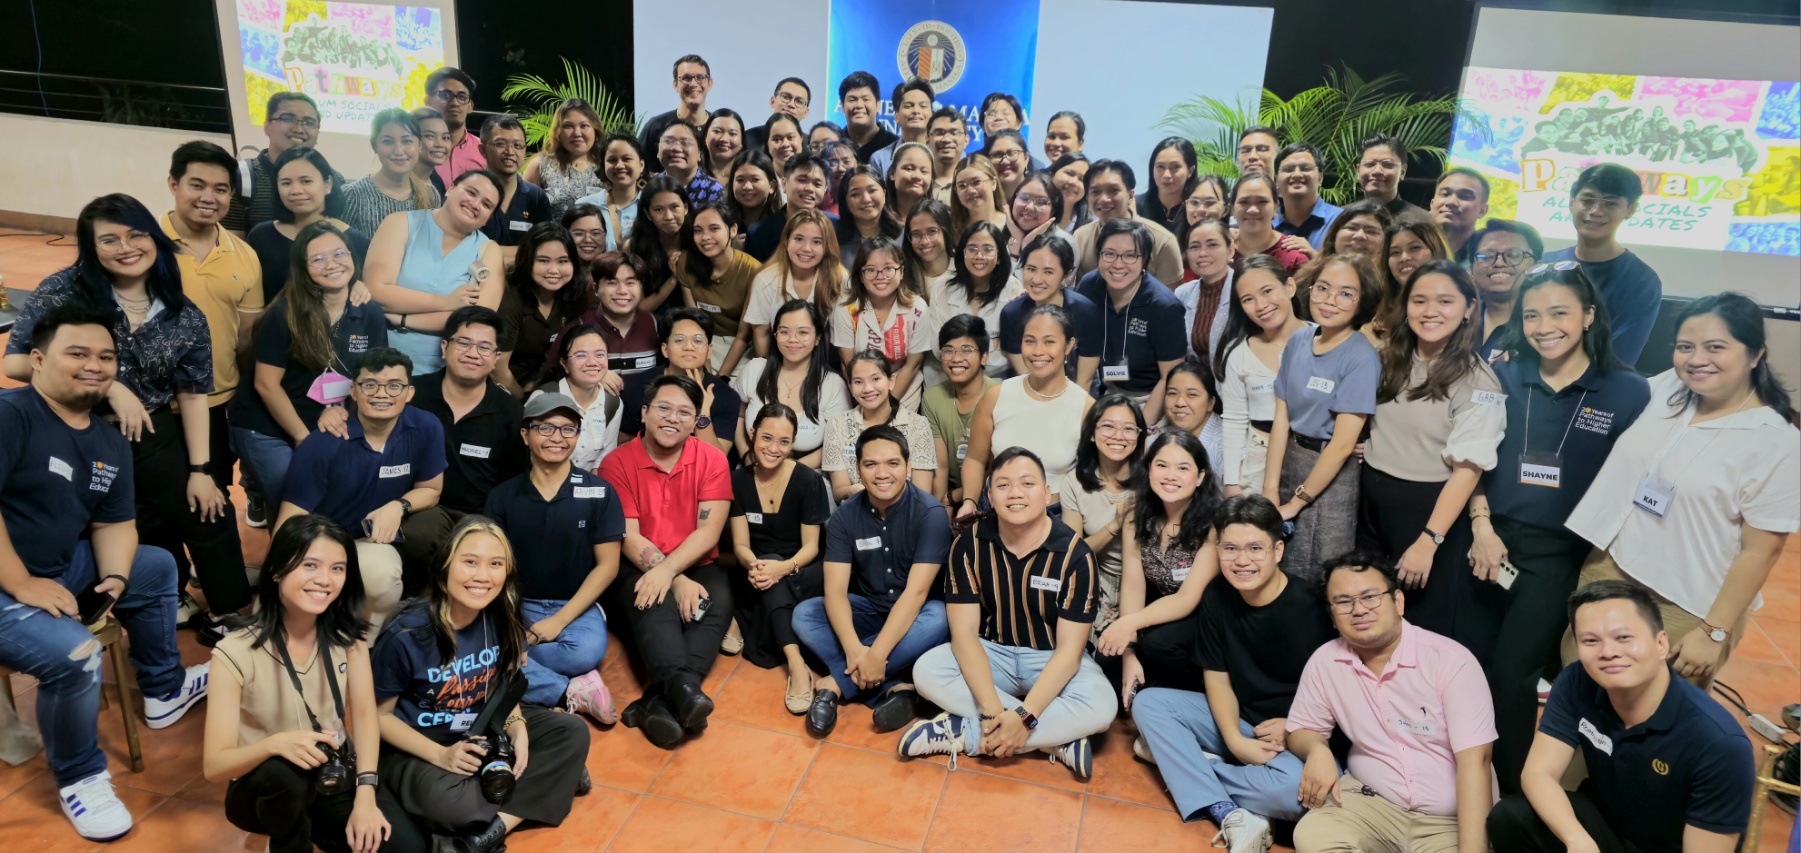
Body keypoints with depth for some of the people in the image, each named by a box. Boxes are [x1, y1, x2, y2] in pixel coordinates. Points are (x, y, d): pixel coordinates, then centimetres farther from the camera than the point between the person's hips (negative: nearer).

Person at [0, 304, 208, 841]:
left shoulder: (111, 445, 9)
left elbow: (113, 523, 12)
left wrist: (114, 578, -6)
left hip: (61, 569, 9)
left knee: (157, 567, 18)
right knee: (74, 652, -30)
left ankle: (164, 693, 32)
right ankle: (79, 778, -4)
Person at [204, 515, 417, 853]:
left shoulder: (347, 634, -6)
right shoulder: (237, 652, -18)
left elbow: (364, 714, -7)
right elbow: (214, 765, -19)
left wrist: (365, 796, -19)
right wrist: (275, 743, -40)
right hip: (266, 790, -3)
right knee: (284, 771, -37)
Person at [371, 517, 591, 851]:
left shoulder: (504, 619, -10)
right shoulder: (407, 634, -23)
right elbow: (378, 715, -11)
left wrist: (517, 727, -14)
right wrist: (440, 755, -23)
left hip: (483, 731, 6)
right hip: (418, 745, -5)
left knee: (573, 732, -13)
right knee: (444, 799, -37)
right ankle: (546, 782, -12)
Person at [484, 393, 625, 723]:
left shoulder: (599, 492, 0)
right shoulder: (503, 496, 5)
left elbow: (607, 564, -3)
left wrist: (560, 620, -13)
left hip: (576, 606, -2)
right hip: (518, 606, 2)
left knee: (588, 651, -36)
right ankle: (571, 693, -22)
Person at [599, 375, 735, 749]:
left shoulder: (711, 459, 1)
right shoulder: (617, 463, -3)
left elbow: (709, 530, -8)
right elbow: (628, 537, -9)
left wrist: (668, 569, -25)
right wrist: (678, 581, -21)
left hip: (695, 567, 2)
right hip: (636, 571, -1)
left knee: (718, 599, -31)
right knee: (656, 602, -35)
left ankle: (659, 700, -42)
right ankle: (683, 688, -53)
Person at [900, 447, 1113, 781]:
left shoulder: (1075, 554, -18)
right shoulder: (969, 545, -13)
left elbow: (1069, 649, -19)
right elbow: (964, 632, -16)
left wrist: (1025, 717, -31)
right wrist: (993, 711, -30)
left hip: (1052, 659, -1)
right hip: (990, 653, 2)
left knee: (1102, 706, -31)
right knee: (926, 670, -27)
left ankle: (965, 734, -26)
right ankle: (1057, 739, -26)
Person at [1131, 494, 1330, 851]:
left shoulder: (1305, 608, -20)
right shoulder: (1217, 595, -5)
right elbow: (1217, 677, -1)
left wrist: (1293, 728, -24)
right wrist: (1235, 740, -16)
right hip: (1236, 719, 5)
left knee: (1301, 788, -37)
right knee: (1147, 702, -10)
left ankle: (1174, 757, -12)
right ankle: (1231, 816, -23)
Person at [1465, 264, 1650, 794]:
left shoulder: (1627, 392, -4)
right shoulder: (1504, 378, 4)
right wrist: (1482, 526, -2)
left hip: (1562, 553, -3)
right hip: (1494, 539, 3)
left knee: (1511, 672, -8)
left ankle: (1512, 790, 12)